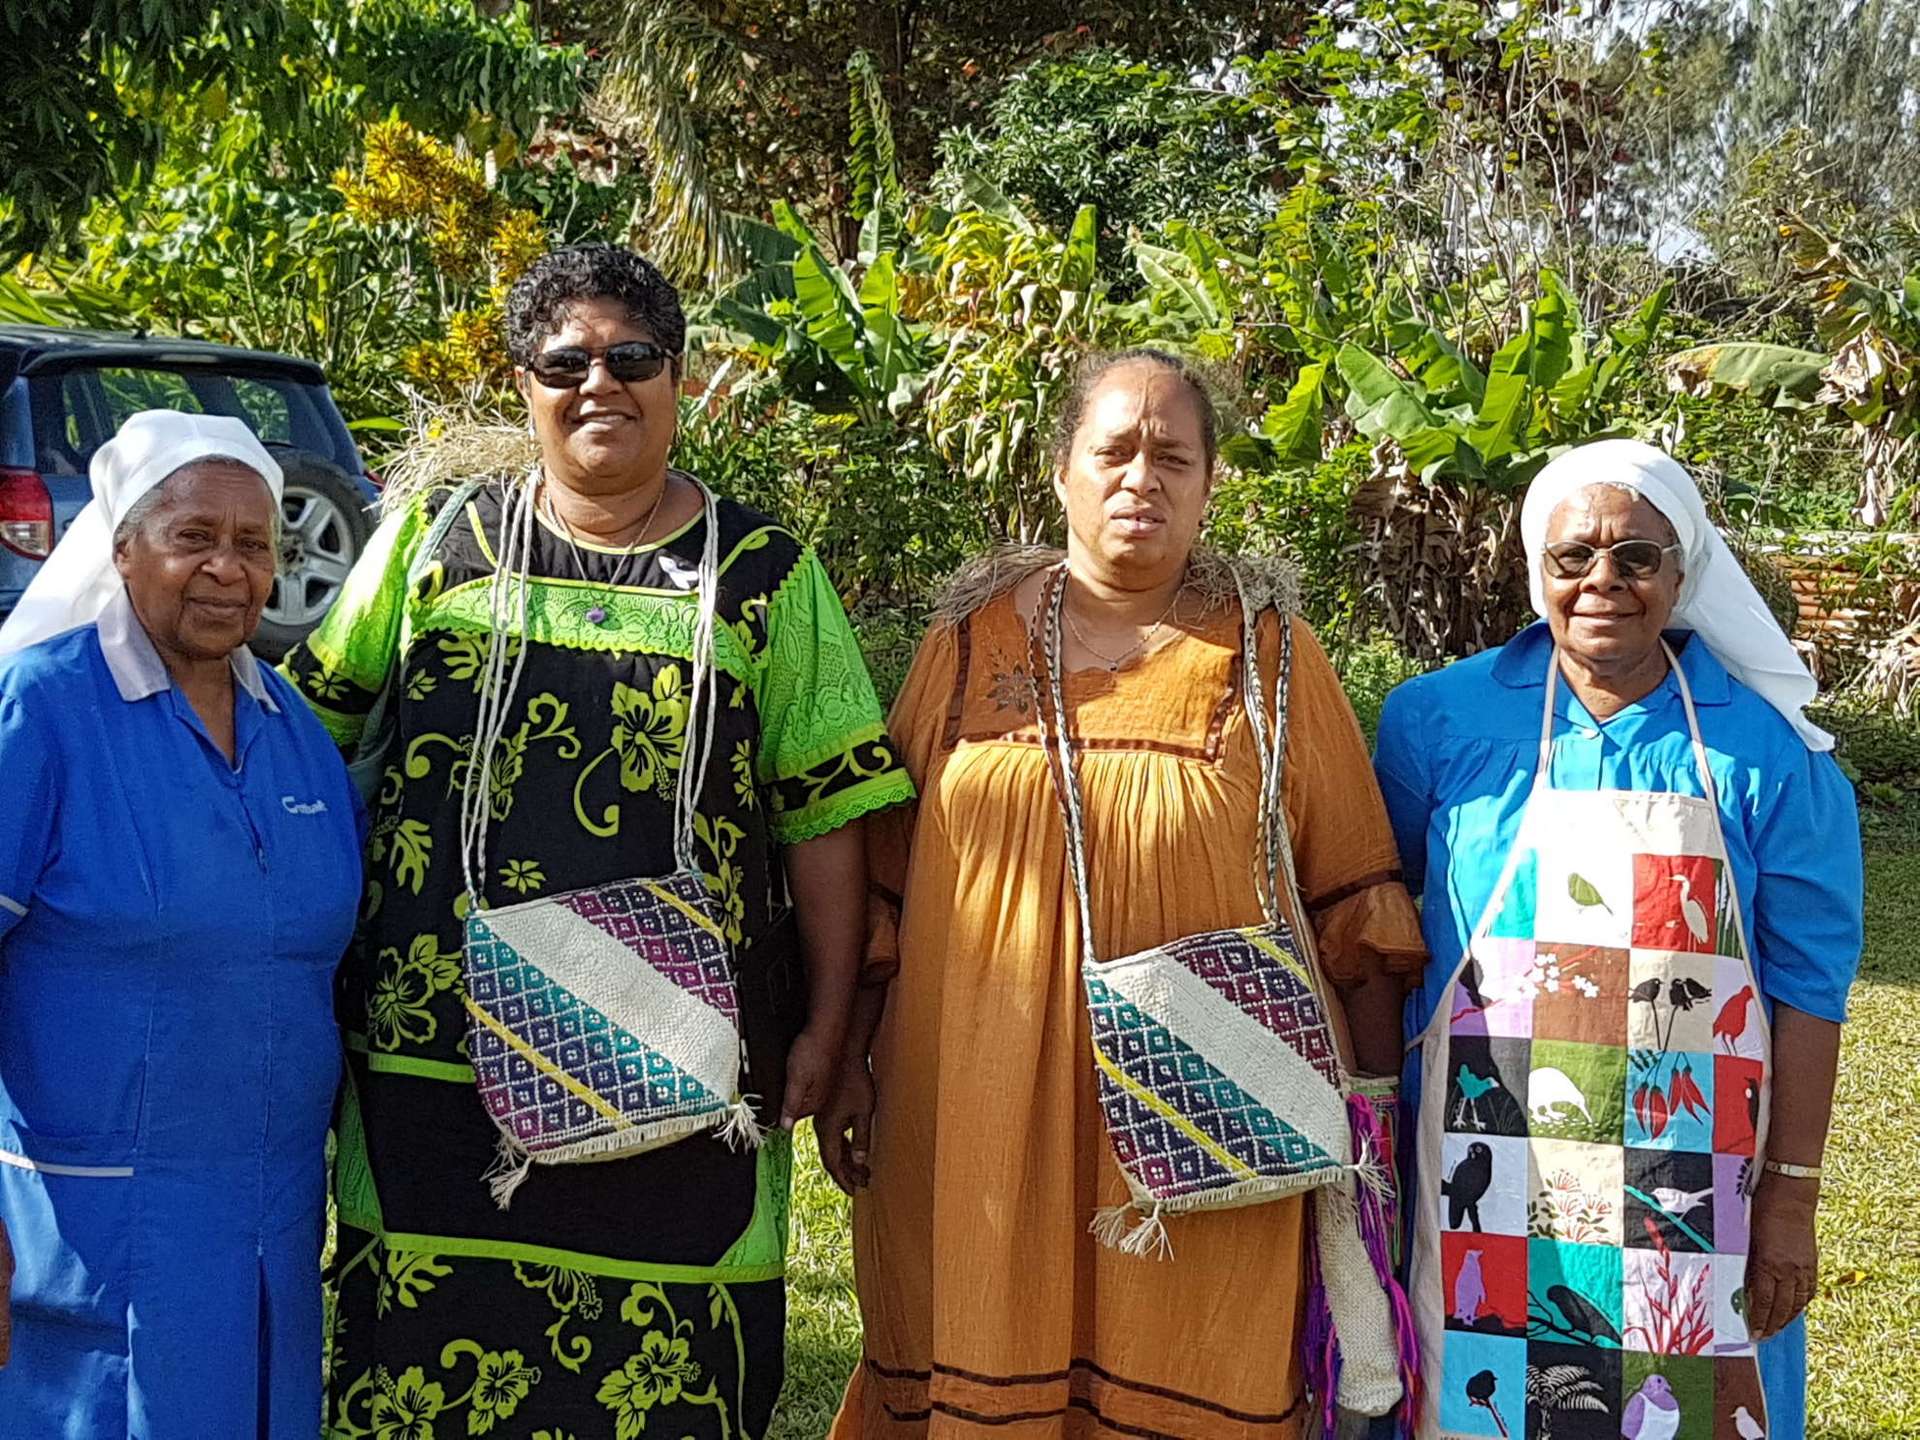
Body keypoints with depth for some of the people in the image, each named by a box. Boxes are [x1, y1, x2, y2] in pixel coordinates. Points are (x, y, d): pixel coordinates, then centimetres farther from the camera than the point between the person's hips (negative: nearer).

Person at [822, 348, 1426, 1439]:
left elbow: (1356, 895, 4)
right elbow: (884, 873, 10)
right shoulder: (972, 639, 7)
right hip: (982, 1103, 1)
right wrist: (851, 1063, 8)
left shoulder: (1272, 656, 4)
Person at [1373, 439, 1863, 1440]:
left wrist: (1790, 1201, -3)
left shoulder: (1764, 752, -2)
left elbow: (1806, 989, -1)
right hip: (1483, 1185, 0)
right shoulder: (1440, 722, -1)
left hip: (1687, 1192, 0)